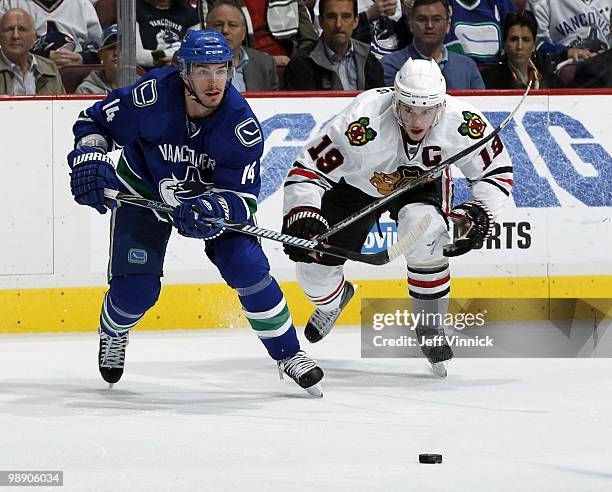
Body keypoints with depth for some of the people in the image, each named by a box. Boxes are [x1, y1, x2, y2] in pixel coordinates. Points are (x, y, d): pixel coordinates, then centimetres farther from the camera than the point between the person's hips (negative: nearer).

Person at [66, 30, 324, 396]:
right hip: (143, 191, 0)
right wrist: (89, 159, -32)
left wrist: (214, 209, -48)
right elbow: (94, 122, -14)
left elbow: (243, 197, -27)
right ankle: (113, 335, 28)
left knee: (247, 267, -18)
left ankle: (287, 352, 2)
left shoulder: (241, 124, -30)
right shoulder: (149, 97, -31)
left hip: (214, 194, 1)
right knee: (136, 289, -10)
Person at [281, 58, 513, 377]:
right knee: (314, 268, -3)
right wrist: (302, 217, -47)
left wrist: (477, 213, -29)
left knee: (425, 229, -33)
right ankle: (333, 300, 38)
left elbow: (497, 171, -14)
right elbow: (307, 170, -34)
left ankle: (429, 328, -13)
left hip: (420, 180, 0)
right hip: (355, 181, 0)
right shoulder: (363, 122, -40)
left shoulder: (462, 122, -31)